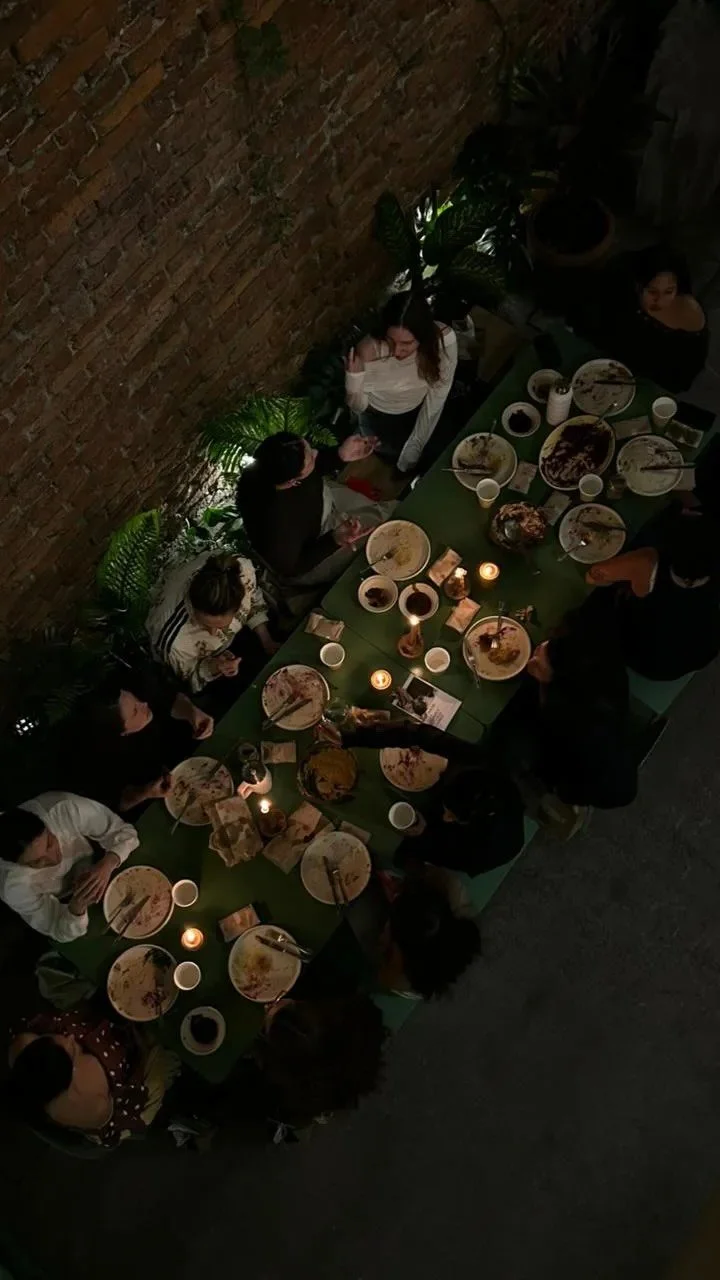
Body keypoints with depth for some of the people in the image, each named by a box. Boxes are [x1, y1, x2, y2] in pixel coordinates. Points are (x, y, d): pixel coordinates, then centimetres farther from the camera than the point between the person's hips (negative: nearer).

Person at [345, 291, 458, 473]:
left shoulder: (444, 339, -35)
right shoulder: (370, 351, -40)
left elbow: (437, 396, -18)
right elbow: (359, 407, -23)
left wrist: (417, 443, -13)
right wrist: (354, 382, -46)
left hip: (420, 409, 3)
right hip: (380, 417, -2)